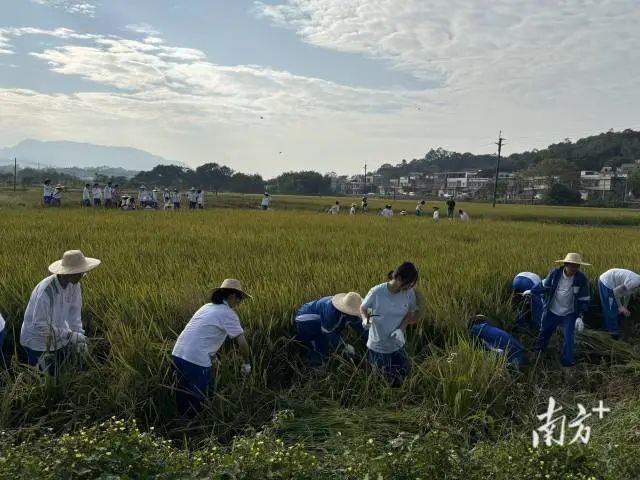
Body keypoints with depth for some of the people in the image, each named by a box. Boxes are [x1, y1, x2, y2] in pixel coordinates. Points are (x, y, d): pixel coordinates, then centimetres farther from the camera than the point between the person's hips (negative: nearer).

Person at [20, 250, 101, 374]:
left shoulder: (74, 284, -14)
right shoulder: (45, 291, -34)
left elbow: (74, 312, -5)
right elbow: (39, 326, -32)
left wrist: (79, 335, -18)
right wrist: (70, 335, -31)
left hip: (58, 338, 6)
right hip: (38, 341, -6)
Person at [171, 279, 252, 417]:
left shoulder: (207, 307, 18)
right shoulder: (228, 314, -5)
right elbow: (242, 342, -7)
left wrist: (213, 355, 36)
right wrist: (246, 363, 8)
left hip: (177, 354, 8)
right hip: (196, 360, -8)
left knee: (184, 398, 21)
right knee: (199, 401, 8)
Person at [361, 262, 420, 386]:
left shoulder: (409, 293, -10)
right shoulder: (377, 292, -19)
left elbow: (409, 314, 3)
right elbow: (363, 308, -3)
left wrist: (401, 329, -14)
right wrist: (366, 319, -23)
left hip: (397, 347, 2)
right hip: (377, 347, -2)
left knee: (398, 382, 7)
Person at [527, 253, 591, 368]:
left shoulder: (582, 279, -20)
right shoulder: (555, 273, -18)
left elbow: (584, 300, -12)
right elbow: (544, 286, 2)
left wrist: (580, 317, -18)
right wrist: (531, 291, 12)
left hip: (569, 314, -2)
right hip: (551, 311, 2)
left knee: (568, 338, -5)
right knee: (544, 332, 19)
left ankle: (567, 362, 13)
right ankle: (538, 352, 46)